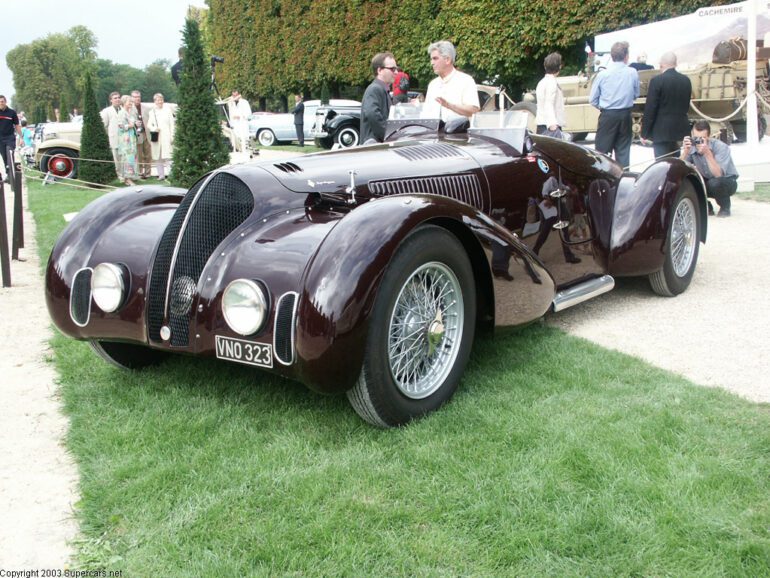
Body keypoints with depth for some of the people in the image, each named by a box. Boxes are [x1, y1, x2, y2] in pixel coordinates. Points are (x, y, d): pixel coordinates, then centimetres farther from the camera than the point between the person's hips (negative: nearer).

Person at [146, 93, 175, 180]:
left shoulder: (168, 110, 7)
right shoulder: (151, 112, 12)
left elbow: (172, 124, 4)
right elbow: (148, 125, 10)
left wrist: (172, 136, -3)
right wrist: (154, 129, -12)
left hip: (166, 136, -2)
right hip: (156, 137, 2)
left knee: (168, 156, -12)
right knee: (158, 157, 2)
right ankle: (161, 175, 6)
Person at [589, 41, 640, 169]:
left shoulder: (602, 74, -7)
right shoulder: (633, 73, -4)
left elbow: (593, 100, -1)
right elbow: (636, 95, 8)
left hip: (607, 115, -2)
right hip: (625, 115, 2)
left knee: (602, 150, 1)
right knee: (623, 150, 8)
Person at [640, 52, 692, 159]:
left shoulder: (657, 80, -11)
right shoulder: (686, 80, 8)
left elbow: (650, 109, -12)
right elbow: (686, 105, 16)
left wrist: (644, 133, -6)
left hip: (662, 130, -6)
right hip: (681, 129, 6)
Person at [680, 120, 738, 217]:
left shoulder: (720, 147, -25)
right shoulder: (691, 147, -15)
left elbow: (718, 174, -39)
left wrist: (707, 153, -46)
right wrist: (685, 152, -37)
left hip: (727, 181, -4)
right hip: (706, 183, 4)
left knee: (714, 182, -38)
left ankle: (725, 208, -5)